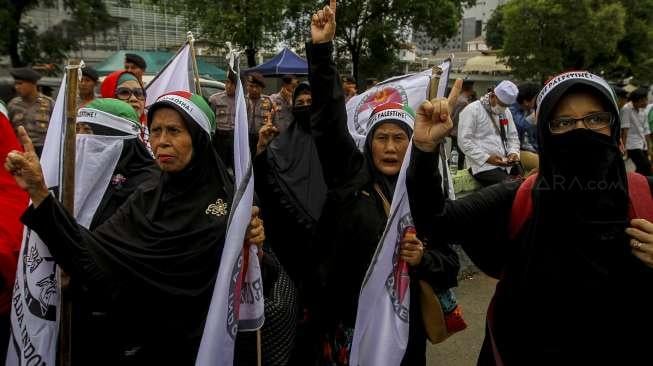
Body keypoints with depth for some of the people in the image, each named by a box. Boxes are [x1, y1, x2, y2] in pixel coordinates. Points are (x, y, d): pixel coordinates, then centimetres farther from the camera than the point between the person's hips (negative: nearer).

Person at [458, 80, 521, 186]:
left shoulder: (506, 112, 17)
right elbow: (464, 141, -13)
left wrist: (513, 153, 1)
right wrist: (487, 158, -19)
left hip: (506, 164, 7)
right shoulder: (472, 110, -6)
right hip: (484, 165, -7)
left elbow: (513, 136, 23)